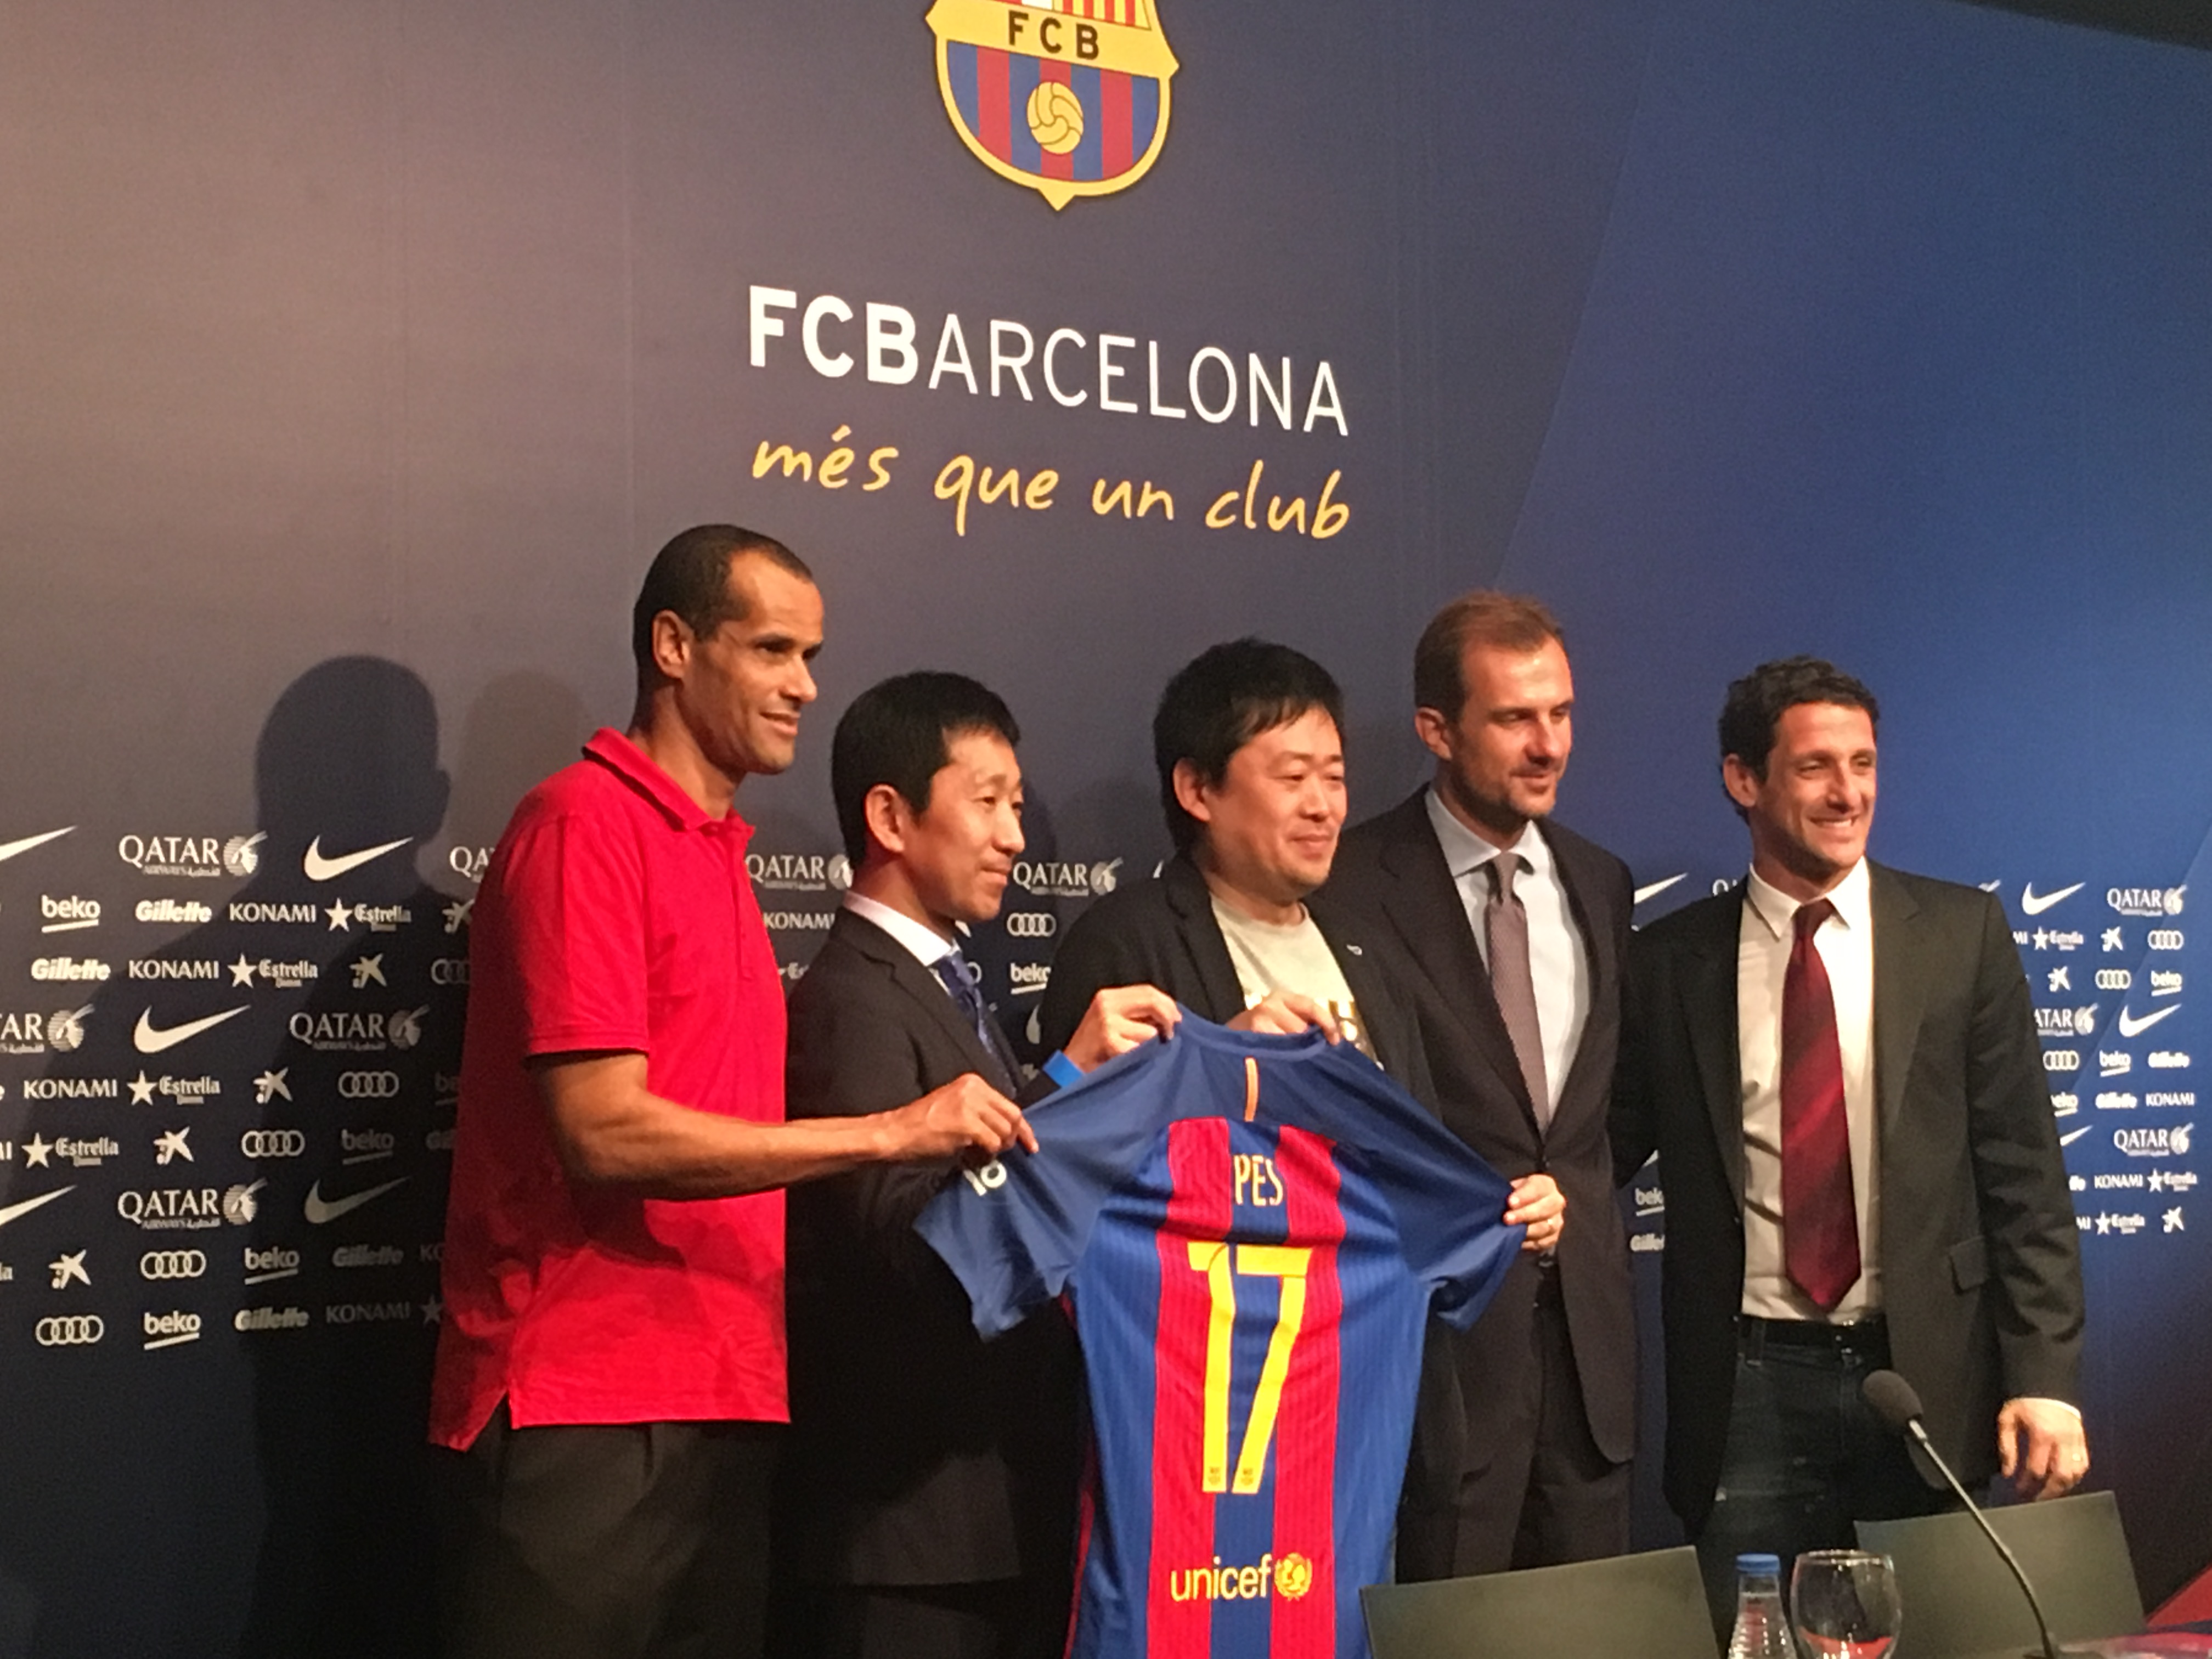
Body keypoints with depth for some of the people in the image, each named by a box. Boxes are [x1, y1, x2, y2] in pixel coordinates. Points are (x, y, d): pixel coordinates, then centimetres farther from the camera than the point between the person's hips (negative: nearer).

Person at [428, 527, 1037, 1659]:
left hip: (720, 1410, 8)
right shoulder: (584, 822, -9)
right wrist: (889, 1132, -16)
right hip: (580, 1412, -8)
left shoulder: (719, 852, 16)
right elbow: (605, 1129, -16)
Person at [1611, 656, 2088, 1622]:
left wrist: (2045, 1377, -6)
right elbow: (1612, 1147, 8)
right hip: (1748, 1387, 0)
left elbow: (2025, 1171, 0)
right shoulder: (1668, 962, 3)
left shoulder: (1963, 934, 2)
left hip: (1930, 1373, 0)